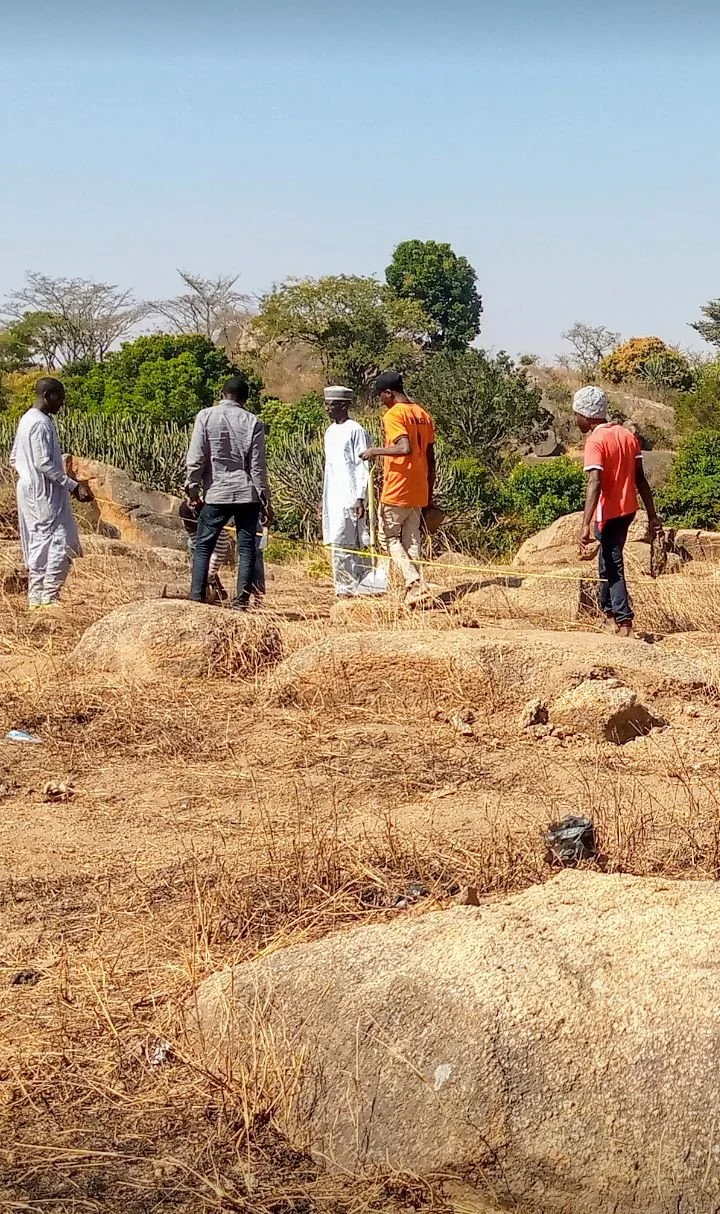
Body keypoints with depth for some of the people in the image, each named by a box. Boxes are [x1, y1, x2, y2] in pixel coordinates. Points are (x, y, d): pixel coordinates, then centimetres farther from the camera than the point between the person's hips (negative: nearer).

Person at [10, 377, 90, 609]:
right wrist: (73, 485, -21)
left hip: (29, 491, 10)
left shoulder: (26, 420, 14)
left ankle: (36, 598, 13)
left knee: (37, 544, 11)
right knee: (61, 543, -8)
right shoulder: (41, 423, -16)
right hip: (45, 494, -10)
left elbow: (14, 459, 19)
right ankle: (49, 597, -9)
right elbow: (44, 463, -23)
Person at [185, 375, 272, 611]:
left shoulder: (206, 416, -1)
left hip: (216, 494, -1)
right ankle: (242, 601, 2)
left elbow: (196, 457, -5)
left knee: (203, 546, 7)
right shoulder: (253, 422, 1)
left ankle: (197, 599, 1)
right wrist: (265, 501, 4)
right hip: (247, 494, 1)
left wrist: (193, 485, 7)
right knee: (247, 548, 5)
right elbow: (258, 466, -1)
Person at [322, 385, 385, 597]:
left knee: (340, 542, -12)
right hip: (333, 497, 8)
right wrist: (325, 499, 19)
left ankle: (346, 588, -8)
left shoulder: (355, 431, -9)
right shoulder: (330, 432, 16)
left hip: (350, 496, -8)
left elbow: (362, 466, -11)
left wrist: (360, 498, -17)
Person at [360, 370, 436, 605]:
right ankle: (413, 590, 5)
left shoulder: (393, 415, -12)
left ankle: (413, 582, -13)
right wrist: (430, 495, 19)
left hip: (396, 491, -7)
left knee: (391, 537, 3)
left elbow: (405, 448, -28)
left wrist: (376, 451, -15)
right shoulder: (423, 415, 12)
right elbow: (430, 458, 14)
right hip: (419, 492, 7)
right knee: (412, 540, 10)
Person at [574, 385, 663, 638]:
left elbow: (594, 483, -28)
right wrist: (652, 516, 10)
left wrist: (585, 525, -35)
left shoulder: (595, 441, -17)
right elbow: (640, 479, 7)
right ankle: (608, 611, 34)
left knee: (613, 565, -1)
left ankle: (624, 622, -5)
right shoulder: (628, 435, 6)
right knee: (608, 560, 23)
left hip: (607, 513, -8)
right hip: (628, 508, 8)